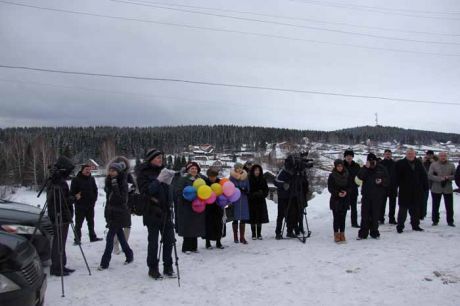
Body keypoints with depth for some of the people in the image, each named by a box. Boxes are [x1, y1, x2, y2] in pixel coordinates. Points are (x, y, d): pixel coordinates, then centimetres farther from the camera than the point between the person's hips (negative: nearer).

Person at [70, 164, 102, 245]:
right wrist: (76, 197, -12)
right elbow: (72, 192, -5)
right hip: (80, 206, -5)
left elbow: (95, 190, 14)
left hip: (90, 205, 5)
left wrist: (94, 200, 6)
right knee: (78, 223, -1)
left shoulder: (92, 179, 8)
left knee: (91, 222, 14)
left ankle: (93, 237, 24)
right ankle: (77, 239, 6)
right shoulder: (76, 179, -7)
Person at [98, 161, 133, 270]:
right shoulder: (109, 181, 7)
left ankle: (105, 263, -3)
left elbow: (122, 199, -23)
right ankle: (129, 255, 30)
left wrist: (115, 187, -29)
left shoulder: (123, 183, -14)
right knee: (120, 234, 16)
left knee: (110, 237, -9)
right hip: (111, 212, 8)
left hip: (120, 213, -8)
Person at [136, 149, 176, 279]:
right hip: (152, 213, -5)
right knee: (153, 241, 2)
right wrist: (158, 180, -24)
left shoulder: (162, 171, 12)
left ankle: (168, 267, 20)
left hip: (166, 211, 6)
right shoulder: (143, 173, -6)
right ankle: (153, 268, 17)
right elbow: (145, 191, -18)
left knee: (169, 239, 8)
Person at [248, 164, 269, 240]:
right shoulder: (249, 180, -4)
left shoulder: (263, 180, 6)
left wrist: (262, 194, -10)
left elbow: (266, 190, 8)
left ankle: (259, 234, 15)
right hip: (251, 202, -3)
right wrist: (254, 195, -17)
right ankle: (254, 234, 11)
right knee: (253, 219, 1)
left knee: (260, 219, 5)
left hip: (261, 202, 3)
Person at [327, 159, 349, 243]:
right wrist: (337, 193, -18)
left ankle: (342, 234, 12)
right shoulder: (332, 176, -2)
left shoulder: (346, 175, 5)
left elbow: (349, 186, 8)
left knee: (343, 218, 4)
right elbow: (330, 188, -3)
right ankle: (336, 234, 7)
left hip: (345, 199, 2)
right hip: (335, 199, -2)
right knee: (336, 218, 0)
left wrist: (346, 192, -12)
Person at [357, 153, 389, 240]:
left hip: (378, 196, 0)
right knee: (365, 215, 0)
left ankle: (374, 232, 18)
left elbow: (387, 181, 5)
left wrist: (381, 181, -15)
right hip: (366, 195, 0)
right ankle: (363, 233, 7)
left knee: (375, 215, 5)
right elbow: (360, 176, -15)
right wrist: (366, 168, -23)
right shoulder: (365, 169, 4)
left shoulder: (381, 169, 3)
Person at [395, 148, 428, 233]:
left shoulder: (419, 163, 7)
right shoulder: (400, 164, -5)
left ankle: (415, 225, 26)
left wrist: (425, 187, 6)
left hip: (417, 192, 4)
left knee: (416, 209, 13)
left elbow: (424, 176, 10)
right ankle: (400, 226, 8)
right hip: (404, 191, -4)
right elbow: (397, 176, -7)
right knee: (403, 210, 1)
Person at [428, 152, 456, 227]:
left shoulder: (451, 165, 5)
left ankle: (450, 221, 17)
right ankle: (435, 221, 18)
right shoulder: (433, 165, -1)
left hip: (448, 189, 1)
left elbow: (455, 175, 5)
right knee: (435, 206, 7)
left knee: (449, 206, 5)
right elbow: (430, 175, -8)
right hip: (436, 189, -1)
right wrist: (440, 179, -18)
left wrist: (448, 177, -15)